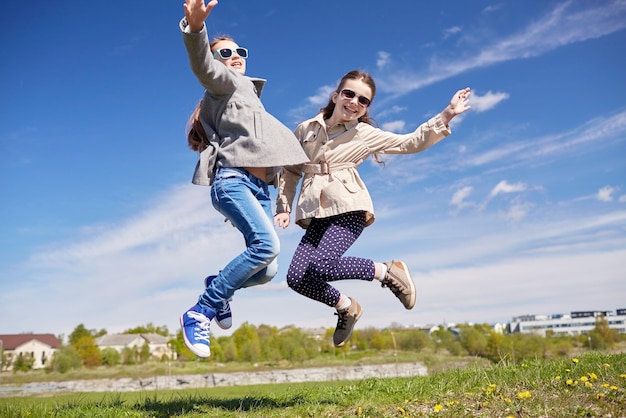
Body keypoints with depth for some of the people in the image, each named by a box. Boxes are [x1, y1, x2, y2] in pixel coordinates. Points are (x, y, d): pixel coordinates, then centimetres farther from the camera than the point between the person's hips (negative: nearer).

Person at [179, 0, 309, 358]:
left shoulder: (249, 94, 31)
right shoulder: (226, 84, 5)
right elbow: (203, 66, -19)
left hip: (259, 187, 8)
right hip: (233, 179, -8)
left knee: (268, 270, -2)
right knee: (267, 244, -30)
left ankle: (219, 288, 25)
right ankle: (200, 312, -20)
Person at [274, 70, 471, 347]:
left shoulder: (366, 134, 9)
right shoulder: (305, 130, 14)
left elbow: (412, 142, 12)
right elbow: (290, 171, 19)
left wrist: (446, 115, 5)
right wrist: (283, 207, 10)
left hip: (349, 209, -3)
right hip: (317, 215, 4)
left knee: (321, 265, -26)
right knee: (296, 277, -11)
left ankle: (387, 271, -2)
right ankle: (346, 307, 16)